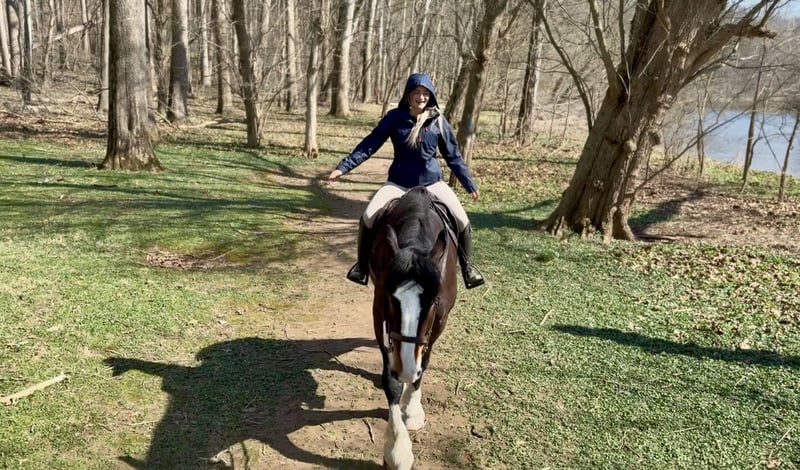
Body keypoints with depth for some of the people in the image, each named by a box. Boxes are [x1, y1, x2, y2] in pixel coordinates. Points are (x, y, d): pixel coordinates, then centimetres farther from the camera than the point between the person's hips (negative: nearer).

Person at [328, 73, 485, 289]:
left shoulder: (438, 121, -2)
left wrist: (469, 184, 7)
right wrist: (344, 166, -12)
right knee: (368, 217, -19)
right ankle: (363, 264, 5)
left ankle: (467, 265, 13)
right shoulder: (395, 117, -5)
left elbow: (453, 155, 6)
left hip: (432, 181, 1)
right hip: (399, 182, 0)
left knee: (461, 220, -12)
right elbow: (370, 144, -4)